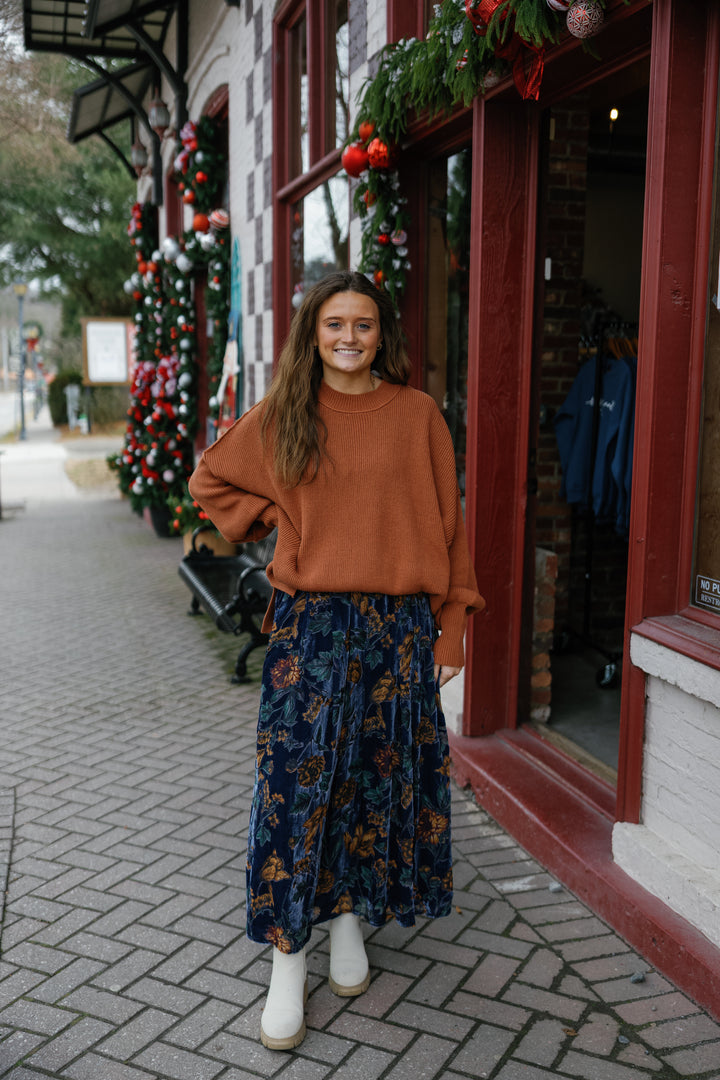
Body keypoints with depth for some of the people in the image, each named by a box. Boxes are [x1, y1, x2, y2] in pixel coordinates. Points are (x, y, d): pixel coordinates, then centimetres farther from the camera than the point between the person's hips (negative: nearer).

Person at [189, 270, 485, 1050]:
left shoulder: (416, 414, 0)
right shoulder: (281, 416, 2)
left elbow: (445, 521, 2)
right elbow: (212, 481, 16)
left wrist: (451, 625, 0)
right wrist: (276, 522, 3)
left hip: (398, 626, 1)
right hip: (309, 625, 0)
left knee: (377, 778, 10)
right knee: (295, 782, -2)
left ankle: (351, 914, 32)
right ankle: (287, 958, 10)